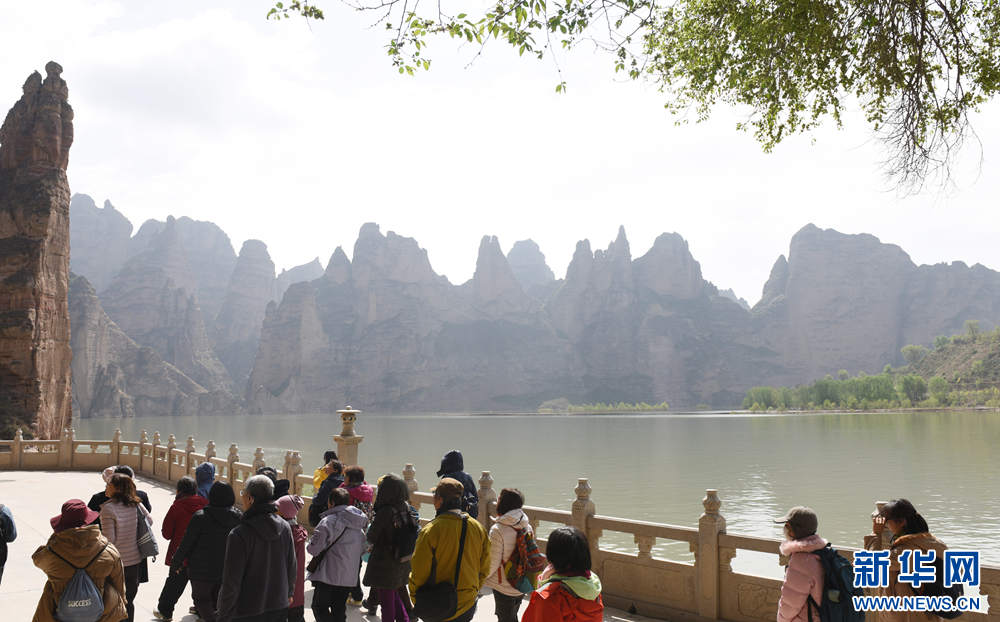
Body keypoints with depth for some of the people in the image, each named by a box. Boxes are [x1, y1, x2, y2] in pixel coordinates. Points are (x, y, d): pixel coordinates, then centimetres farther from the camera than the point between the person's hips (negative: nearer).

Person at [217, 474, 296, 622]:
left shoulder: (239, 534, -21)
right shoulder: (285, 527, -4)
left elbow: (231, 582, -18)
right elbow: (292, 567, 7)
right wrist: (289, 593, 24)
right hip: (280, 608, 5)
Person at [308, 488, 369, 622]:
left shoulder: (328, 521, -14)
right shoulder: (358, 525, 9)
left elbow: (314, 549, -17)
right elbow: (361, 549, 18)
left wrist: (309, 546, 5)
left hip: (328, 574, -7)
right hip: (350, 576, 7)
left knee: (319, 607, 1)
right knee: (339, 610, 16)